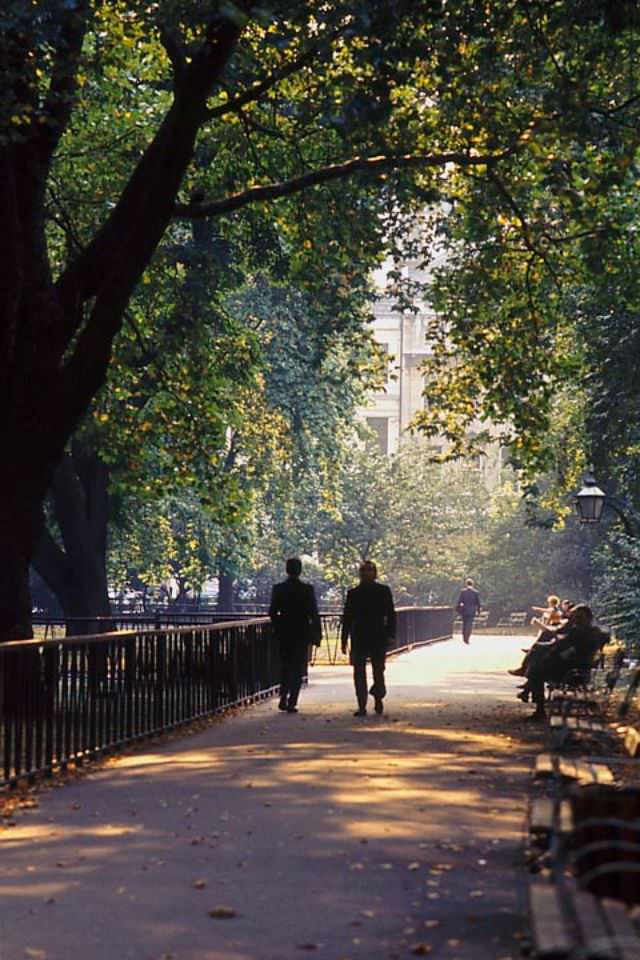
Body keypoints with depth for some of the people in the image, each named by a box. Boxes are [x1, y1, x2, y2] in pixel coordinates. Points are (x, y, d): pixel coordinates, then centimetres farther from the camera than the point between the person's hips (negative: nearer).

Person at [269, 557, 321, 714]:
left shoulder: (278, 589, -3)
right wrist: (317, 634, 0)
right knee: (297, 668, 4)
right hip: (302, 634, -2)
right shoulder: (307, 589, -9)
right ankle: (292, 702, -2)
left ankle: (283, 698, 9)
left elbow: (272, 613, -1)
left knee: (285, 666, 17)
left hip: (284, 634, 2)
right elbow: (314, 614, -7)